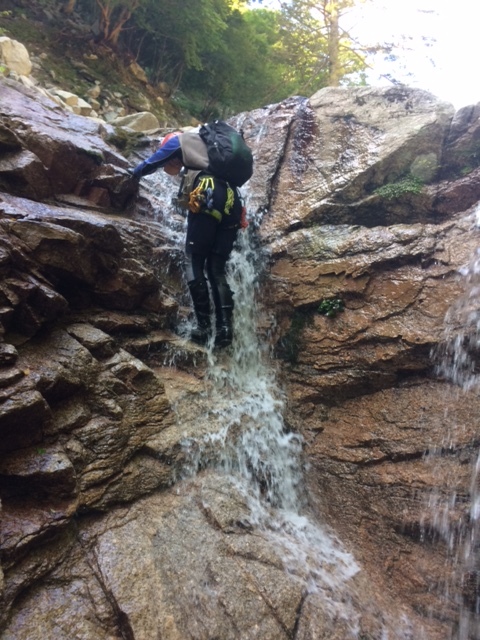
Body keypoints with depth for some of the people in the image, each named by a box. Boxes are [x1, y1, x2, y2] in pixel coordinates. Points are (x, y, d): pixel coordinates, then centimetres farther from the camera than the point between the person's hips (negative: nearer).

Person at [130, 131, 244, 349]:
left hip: (207, 199, -6)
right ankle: (225, 326, -4)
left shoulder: (180, 140, 23)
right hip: (231, 205, 6)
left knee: (194, 263, 0)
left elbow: (154, 161, 24)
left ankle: (204, 325, -8)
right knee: (217, 269, 7)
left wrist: (134, 174, 41)